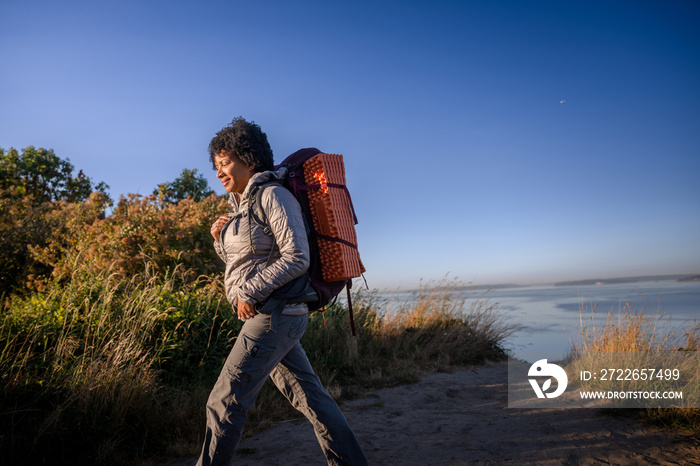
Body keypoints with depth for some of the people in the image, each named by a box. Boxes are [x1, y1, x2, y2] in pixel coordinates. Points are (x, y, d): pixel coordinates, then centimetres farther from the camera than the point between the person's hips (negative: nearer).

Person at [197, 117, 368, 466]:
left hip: (276, 314, -10)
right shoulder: (242, 204, 17)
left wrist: (250, 292, -15)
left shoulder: (273, 195, -11)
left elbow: (296, 258, -18)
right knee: (310, 396, 14)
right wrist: (221, 239, 5)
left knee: (224, 403, -4)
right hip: (268, 315, 10)